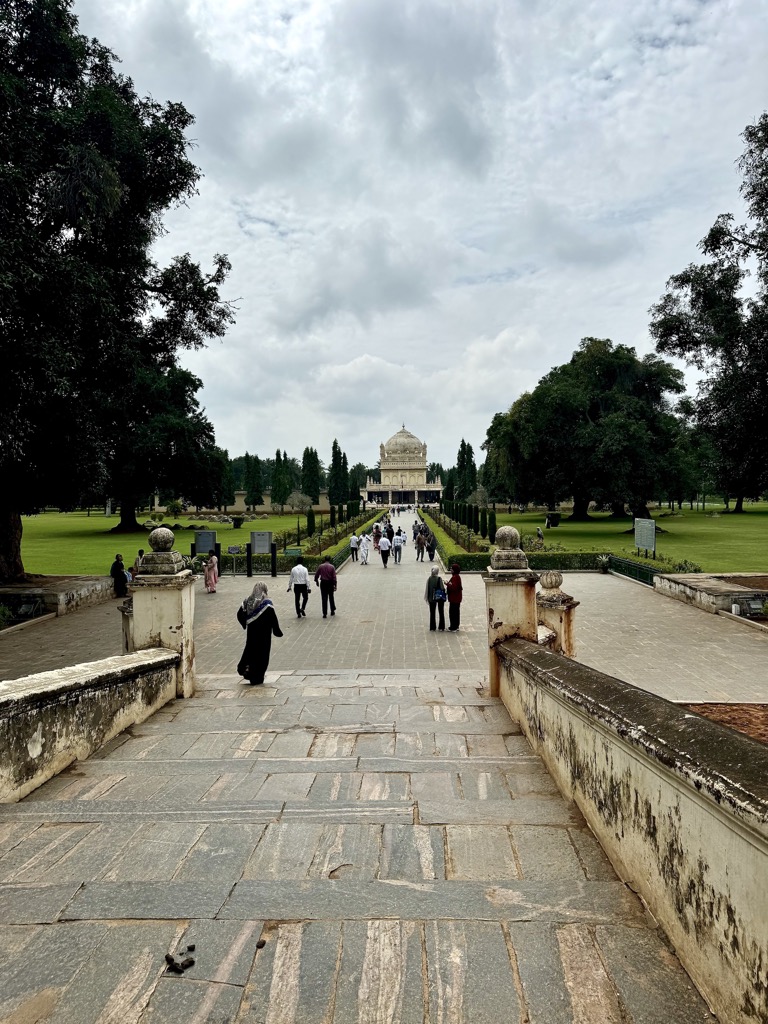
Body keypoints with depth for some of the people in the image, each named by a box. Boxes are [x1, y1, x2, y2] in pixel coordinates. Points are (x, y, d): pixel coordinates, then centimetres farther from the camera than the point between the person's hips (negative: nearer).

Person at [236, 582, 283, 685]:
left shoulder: (247, 601, 1)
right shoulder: (267, 604, -14)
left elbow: (239, 614, 6)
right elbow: (273, 619, -14)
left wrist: (246, 624, 20)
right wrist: (278, 631, -4)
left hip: (251, 632, 4)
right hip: (263, 634, -4)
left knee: (250, 650, 21)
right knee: (261, 653, 5)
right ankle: (257, 679, 8)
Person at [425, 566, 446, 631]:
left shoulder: (429, 578, -7)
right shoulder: (439, 578, -16)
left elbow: (427, 588, -3)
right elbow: (442, 588, -12)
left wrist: (426, 597, 5)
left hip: (431, 598, 2)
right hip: (440, 597, -2)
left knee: (432, 613, 10)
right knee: (441, 612, 13)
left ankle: (432, 628, 12)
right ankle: (441, 627, 17)